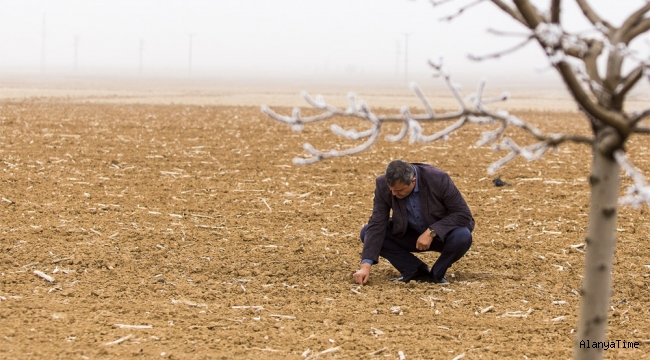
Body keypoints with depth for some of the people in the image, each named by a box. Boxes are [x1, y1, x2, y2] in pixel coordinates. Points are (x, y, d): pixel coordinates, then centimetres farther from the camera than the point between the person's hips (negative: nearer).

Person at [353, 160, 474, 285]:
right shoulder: (383, 185, -21)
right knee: (367, 232, -17)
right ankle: (417, 270, -7)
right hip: (410, 235, 3)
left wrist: (431, 232, -33)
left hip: (442, 234, -3)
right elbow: (376, 225, -21)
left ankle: (437, 273, -7)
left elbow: (464, 215, -23)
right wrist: (366, 266, -31)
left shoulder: (439, 180, -28)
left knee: (462, 236, -36)